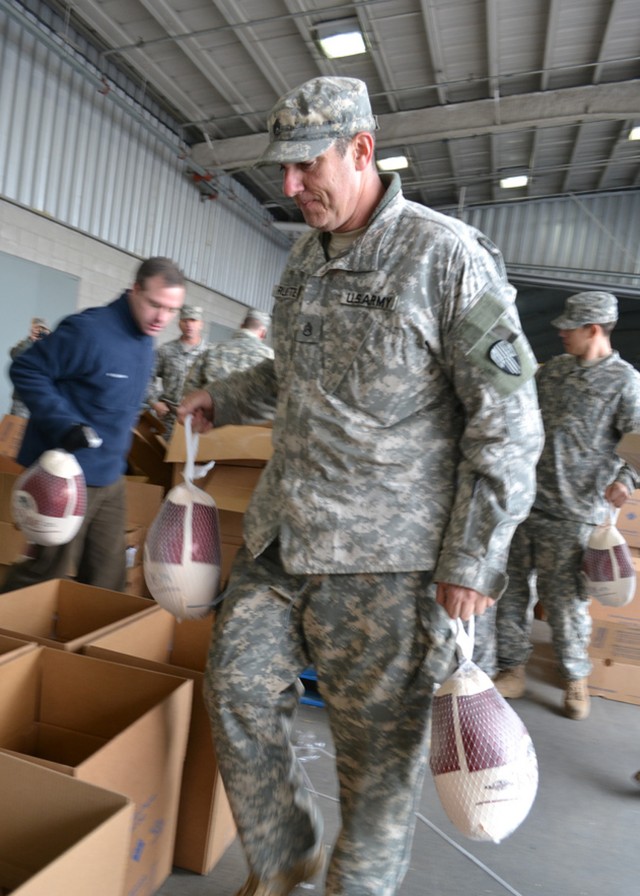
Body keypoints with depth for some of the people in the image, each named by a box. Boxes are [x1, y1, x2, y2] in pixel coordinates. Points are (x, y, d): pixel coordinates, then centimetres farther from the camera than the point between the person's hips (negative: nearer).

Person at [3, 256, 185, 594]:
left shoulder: (145, 341, 8)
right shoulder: (89, 329, -19)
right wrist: (64, 423, -25)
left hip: (110, 476, 8)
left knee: (106, 581, 14)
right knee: (46, 578, 5)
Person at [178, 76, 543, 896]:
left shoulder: (446, 254, -9)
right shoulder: (304, 258, 13)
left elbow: (506, 419, -11)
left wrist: (473, 556, -14)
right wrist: (224, 399, 19)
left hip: (384, 551, -7)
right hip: (280, 532, 7)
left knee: (378, 741, 7)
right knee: (237, 686, 13)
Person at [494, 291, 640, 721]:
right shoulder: (553, 368, 11)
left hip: (572, 512, -5)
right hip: (522, 500, 6)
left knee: (565, 599, 5)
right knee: (512, 588, 10)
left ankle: (576, 678, 29)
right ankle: (512, 669, 26)